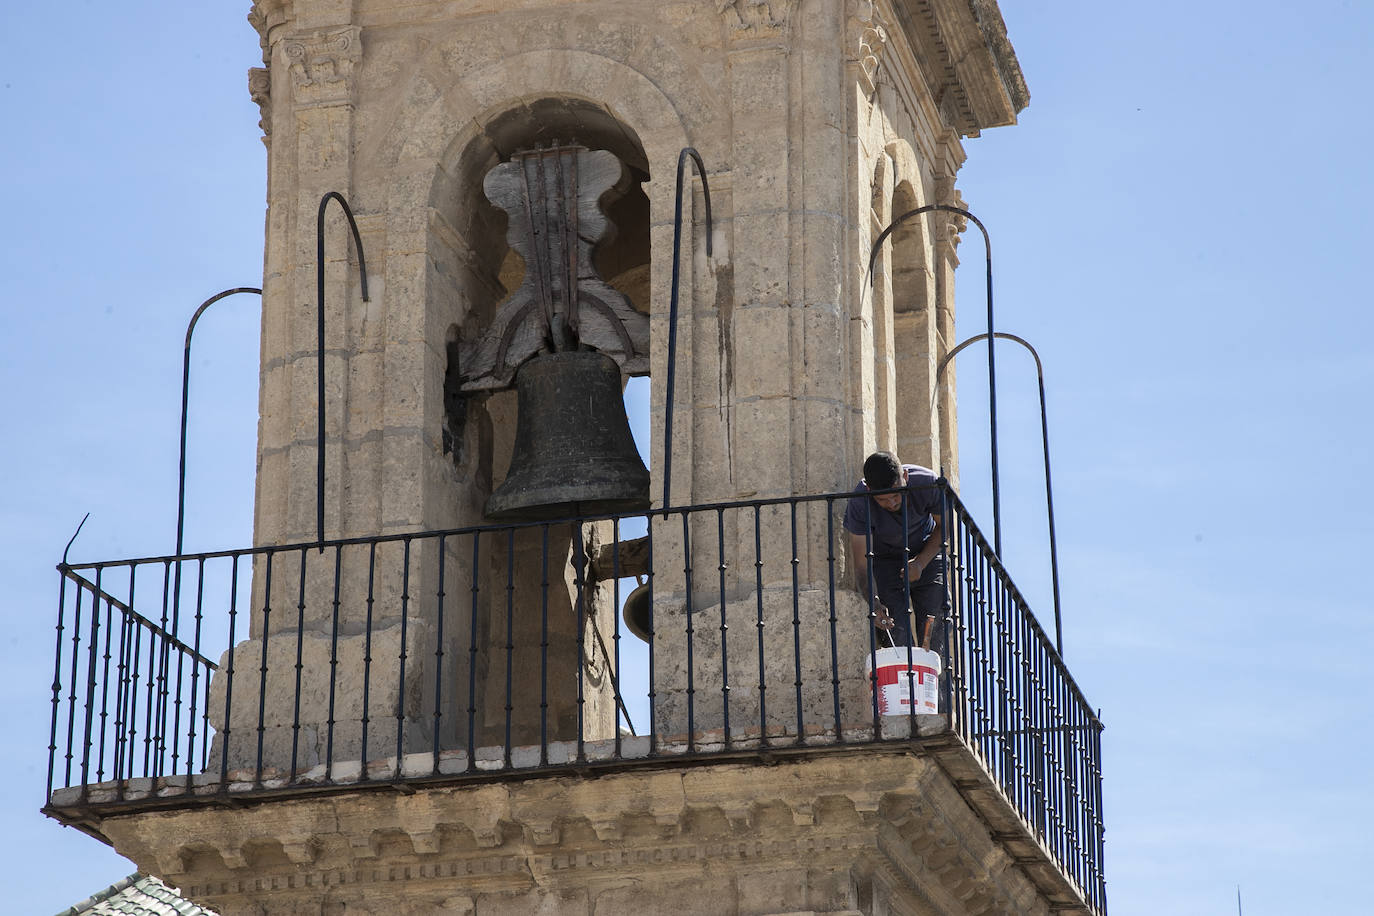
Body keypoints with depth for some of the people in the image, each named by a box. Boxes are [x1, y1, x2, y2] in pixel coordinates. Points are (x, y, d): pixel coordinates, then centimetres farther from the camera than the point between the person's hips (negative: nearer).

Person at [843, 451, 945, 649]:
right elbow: (862, 565, -28)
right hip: (885, 561, -1)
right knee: (897, 635, -17)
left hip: (927, 553, 1)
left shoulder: (928, 483, -27)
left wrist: (921, 563, -19)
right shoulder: (859, 504, -30)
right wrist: (873, 602, -46)